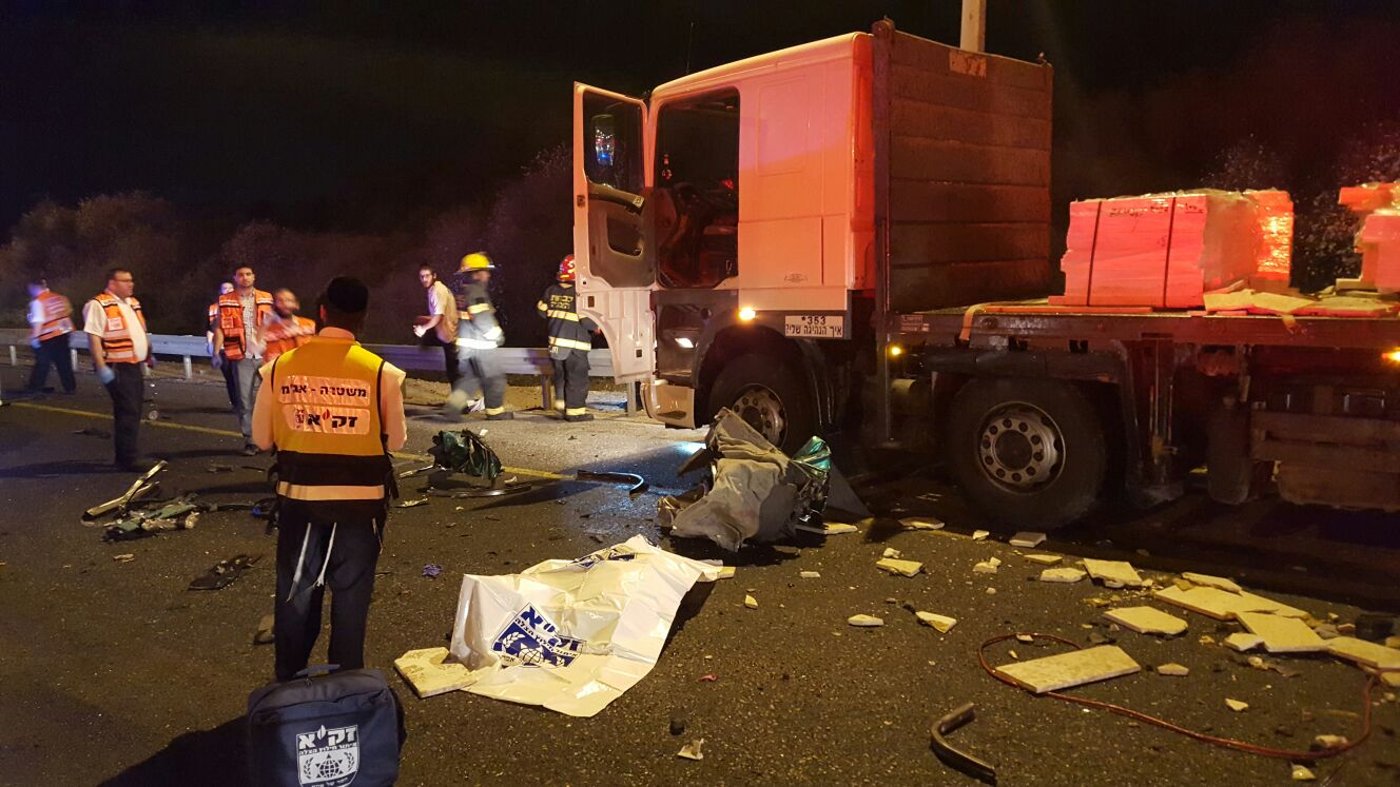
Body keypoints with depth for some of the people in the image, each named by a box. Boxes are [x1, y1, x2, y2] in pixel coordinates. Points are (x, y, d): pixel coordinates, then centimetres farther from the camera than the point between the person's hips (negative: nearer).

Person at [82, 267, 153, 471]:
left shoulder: (132, 303, 15)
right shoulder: (98, 305, -13)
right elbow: (93, 337, -19)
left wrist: (148, 354, 24)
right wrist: (101, 367, -24)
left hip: (134, 366, 9)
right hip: (117, 368, -9)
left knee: (133, 413, 13)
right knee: (128, 413, -8)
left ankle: (125, 457, 23)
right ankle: (126, 460, -1)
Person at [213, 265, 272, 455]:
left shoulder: (266, 298, 9)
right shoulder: (225, 301, 3)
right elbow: (219, 328, 1)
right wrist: (216, 353, -9)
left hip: (265, 355, 2)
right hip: (242, 357, -2)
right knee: (245, 400, -1)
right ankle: (249, 440, 3)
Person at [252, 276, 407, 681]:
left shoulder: (280, 366, -6)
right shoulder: (381, 372, -12)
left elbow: (262, 438, 1)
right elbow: (396, 440, -3)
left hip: (299, 497, 2)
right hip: (359, 501, -1)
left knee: (295, 595, 18)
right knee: (350, 596, 13)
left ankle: (289, 683, 32)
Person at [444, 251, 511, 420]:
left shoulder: (461, 291, 13)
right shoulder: (476, 291, -15)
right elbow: (482, 318, -23)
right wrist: (497, 335, -10)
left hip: (463, 342, 8)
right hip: (478, 344, -8)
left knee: (470, 376, 18)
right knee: (494, 378, 6)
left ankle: (453, 404, 3)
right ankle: (495, 411, 16)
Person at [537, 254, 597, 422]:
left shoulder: (552, 290, 3)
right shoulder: (578, 294, -17)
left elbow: (542, 309, 14)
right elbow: (586, 319, -19)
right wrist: (596, 327, 1)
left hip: (555, 340, 7)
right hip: (574, 343, -7)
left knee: (560, 373, 21)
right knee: (577, 377, 1)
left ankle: (561, 403, 30)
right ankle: (575, 410, 4)